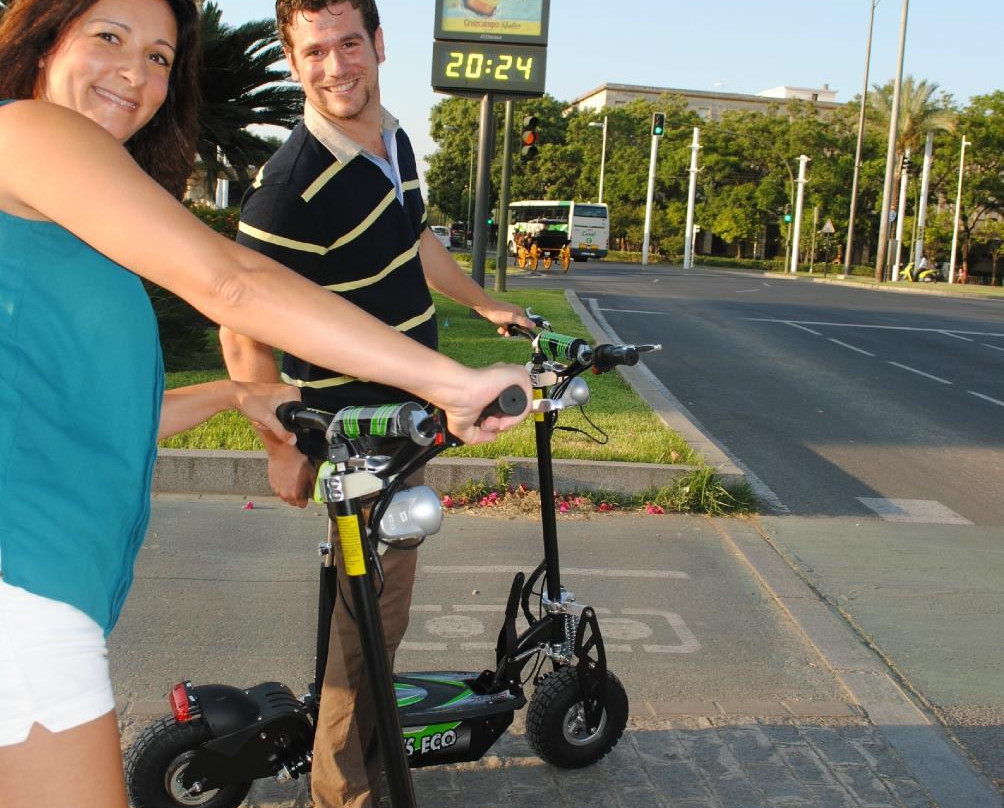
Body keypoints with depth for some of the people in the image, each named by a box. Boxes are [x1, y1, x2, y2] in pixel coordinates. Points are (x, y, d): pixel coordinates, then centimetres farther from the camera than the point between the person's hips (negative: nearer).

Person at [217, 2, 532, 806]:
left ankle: (369, 726, 42)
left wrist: (482, 302, 30)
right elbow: (243, 331, -22)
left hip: (405, 415, 8)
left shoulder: (395, 140, 3)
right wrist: (283, 448, -17)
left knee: (383, 598, 21)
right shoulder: (290, 185, -25)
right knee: (370, 611, 1)